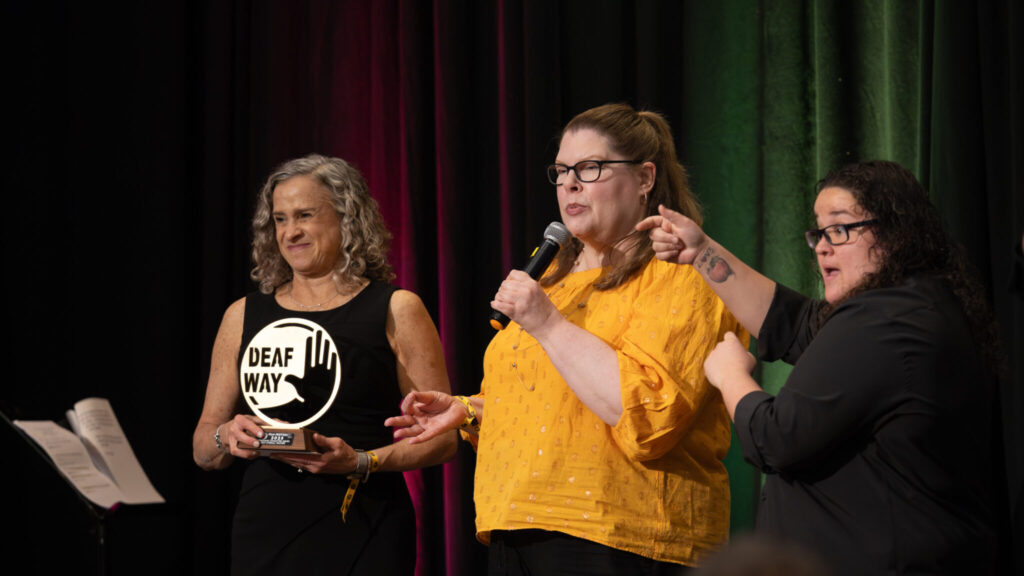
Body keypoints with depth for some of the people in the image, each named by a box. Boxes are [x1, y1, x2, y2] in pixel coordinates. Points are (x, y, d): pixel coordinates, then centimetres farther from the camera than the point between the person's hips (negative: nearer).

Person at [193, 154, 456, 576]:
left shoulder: (396, 311, 3)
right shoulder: (244, 316, 14)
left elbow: (442, 437, -1)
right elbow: (202, 450, 18)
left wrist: (361, 462, -16)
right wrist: (226, 438, -5)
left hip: (361, 538, -3)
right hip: (264, 536, 3)